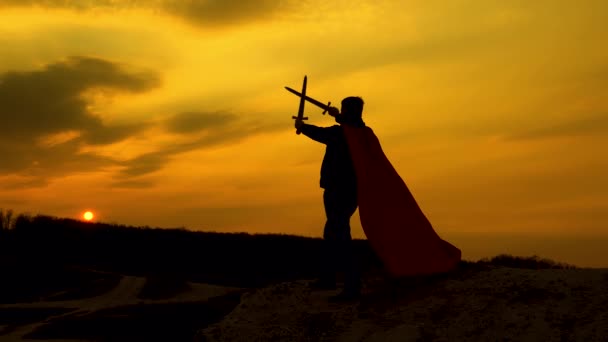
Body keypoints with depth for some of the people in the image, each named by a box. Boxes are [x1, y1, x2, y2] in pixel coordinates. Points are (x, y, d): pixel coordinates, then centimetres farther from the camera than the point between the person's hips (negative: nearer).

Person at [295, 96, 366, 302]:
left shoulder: (339, 133, -16)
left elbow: (317, 133, 1)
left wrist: (302, 126, 21)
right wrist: (338, 117, 47)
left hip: (338, 192, -9)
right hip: (351, 190, 9)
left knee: (339, 237, -10)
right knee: (332, 233, 21)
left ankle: (352, 286, -13)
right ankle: (327, 278, 32)